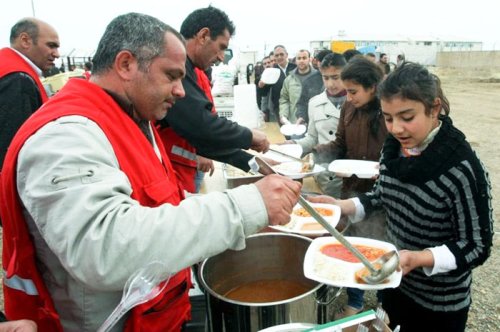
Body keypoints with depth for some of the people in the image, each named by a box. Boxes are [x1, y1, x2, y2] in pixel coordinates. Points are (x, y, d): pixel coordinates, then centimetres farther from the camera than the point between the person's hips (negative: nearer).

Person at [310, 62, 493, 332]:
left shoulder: (462, 169, -28)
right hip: (394, 281, 5)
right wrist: (343, 206, -9)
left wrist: (419, 258, -34)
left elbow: (477, 246, -20)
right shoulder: (393, 147, -9)